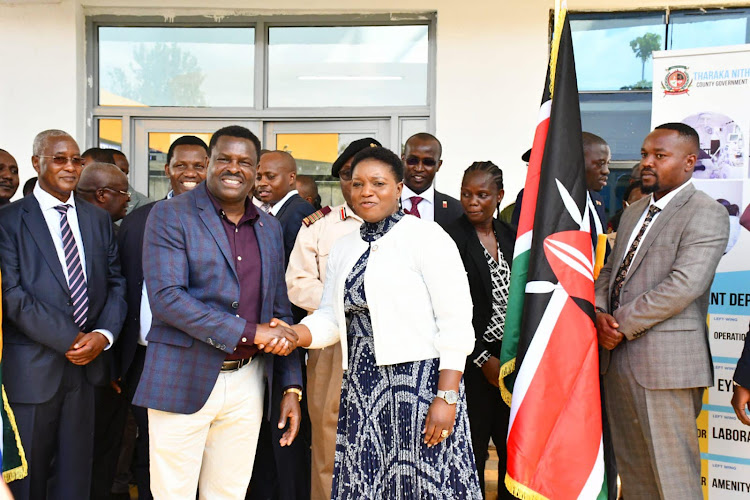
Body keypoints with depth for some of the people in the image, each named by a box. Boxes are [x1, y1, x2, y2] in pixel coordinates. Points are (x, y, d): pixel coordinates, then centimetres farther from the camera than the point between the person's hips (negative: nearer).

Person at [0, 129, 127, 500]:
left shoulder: (99, 220, 9)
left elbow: (115, 284, 8)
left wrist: (104, 334, -9)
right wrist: (70, 339, -16)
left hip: (85, 364, 4)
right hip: (32, 368, -4)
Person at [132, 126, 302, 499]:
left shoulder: (269, 228, 12)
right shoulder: (170, 215, -4)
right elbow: (165, 297, -16)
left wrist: (291, 386, 8)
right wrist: (250, 332, -18)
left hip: (247, 383, 5)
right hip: (183, 381, -4)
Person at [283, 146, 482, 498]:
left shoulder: (427, 237, -7)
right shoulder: (344, 248, 13)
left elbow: (456, 325, -12)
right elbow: (331, 318, 12)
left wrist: (446, 398, -16)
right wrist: (293, 333, -8)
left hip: (420, 383, -5)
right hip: (361, 389, 6)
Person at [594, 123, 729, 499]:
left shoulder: (706, 213, -7)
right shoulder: (633, 213, 19)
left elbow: (684, 285, -18)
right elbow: (610, 272, 18)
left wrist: (621, 324, -14)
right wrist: (600, 313, -3)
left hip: (666, 361, -7)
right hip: (617, 358, 8)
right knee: (631, 470, 15)